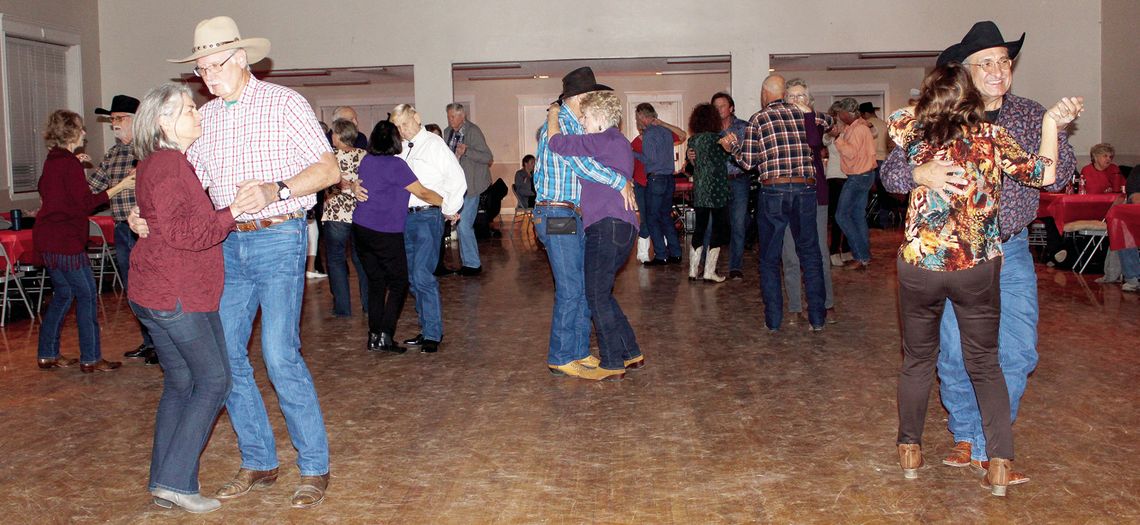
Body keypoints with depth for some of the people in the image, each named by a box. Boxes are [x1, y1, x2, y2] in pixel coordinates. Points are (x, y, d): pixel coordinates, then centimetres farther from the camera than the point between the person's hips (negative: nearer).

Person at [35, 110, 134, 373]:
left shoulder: (53, 160, 13)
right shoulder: (69, 163, -16)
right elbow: (86, 203, -19)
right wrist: (120, 187, -17)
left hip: (47, 239, 10)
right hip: (65, 240, -10)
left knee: (63, 293, 16)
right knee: (86, 294, -3)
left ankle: (47, 354, 22)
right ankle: (90, 359, 0)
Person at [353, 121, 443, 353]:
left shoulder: (367, 161, 8)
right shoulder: (395, 165, -14)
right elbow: (423, 193, -8)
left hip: (360, 228, 7)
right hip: (385, 233, -7)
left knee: (376, 282, 13)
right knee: (398, 282, 3)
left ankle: (374, 336, 13)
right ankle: (385, 335, -4)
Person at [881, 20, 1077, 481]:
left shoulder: (1029, 116, 4)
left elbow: (1056, 179, -2)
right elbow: (890, 172, -8)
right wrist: (921, 174, -30)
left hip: (1012, 251, 3)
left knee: (1018, 352, 2)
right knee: (956, 353, 4)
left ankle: (987, 445, 18)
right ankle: (966, 435, 27)